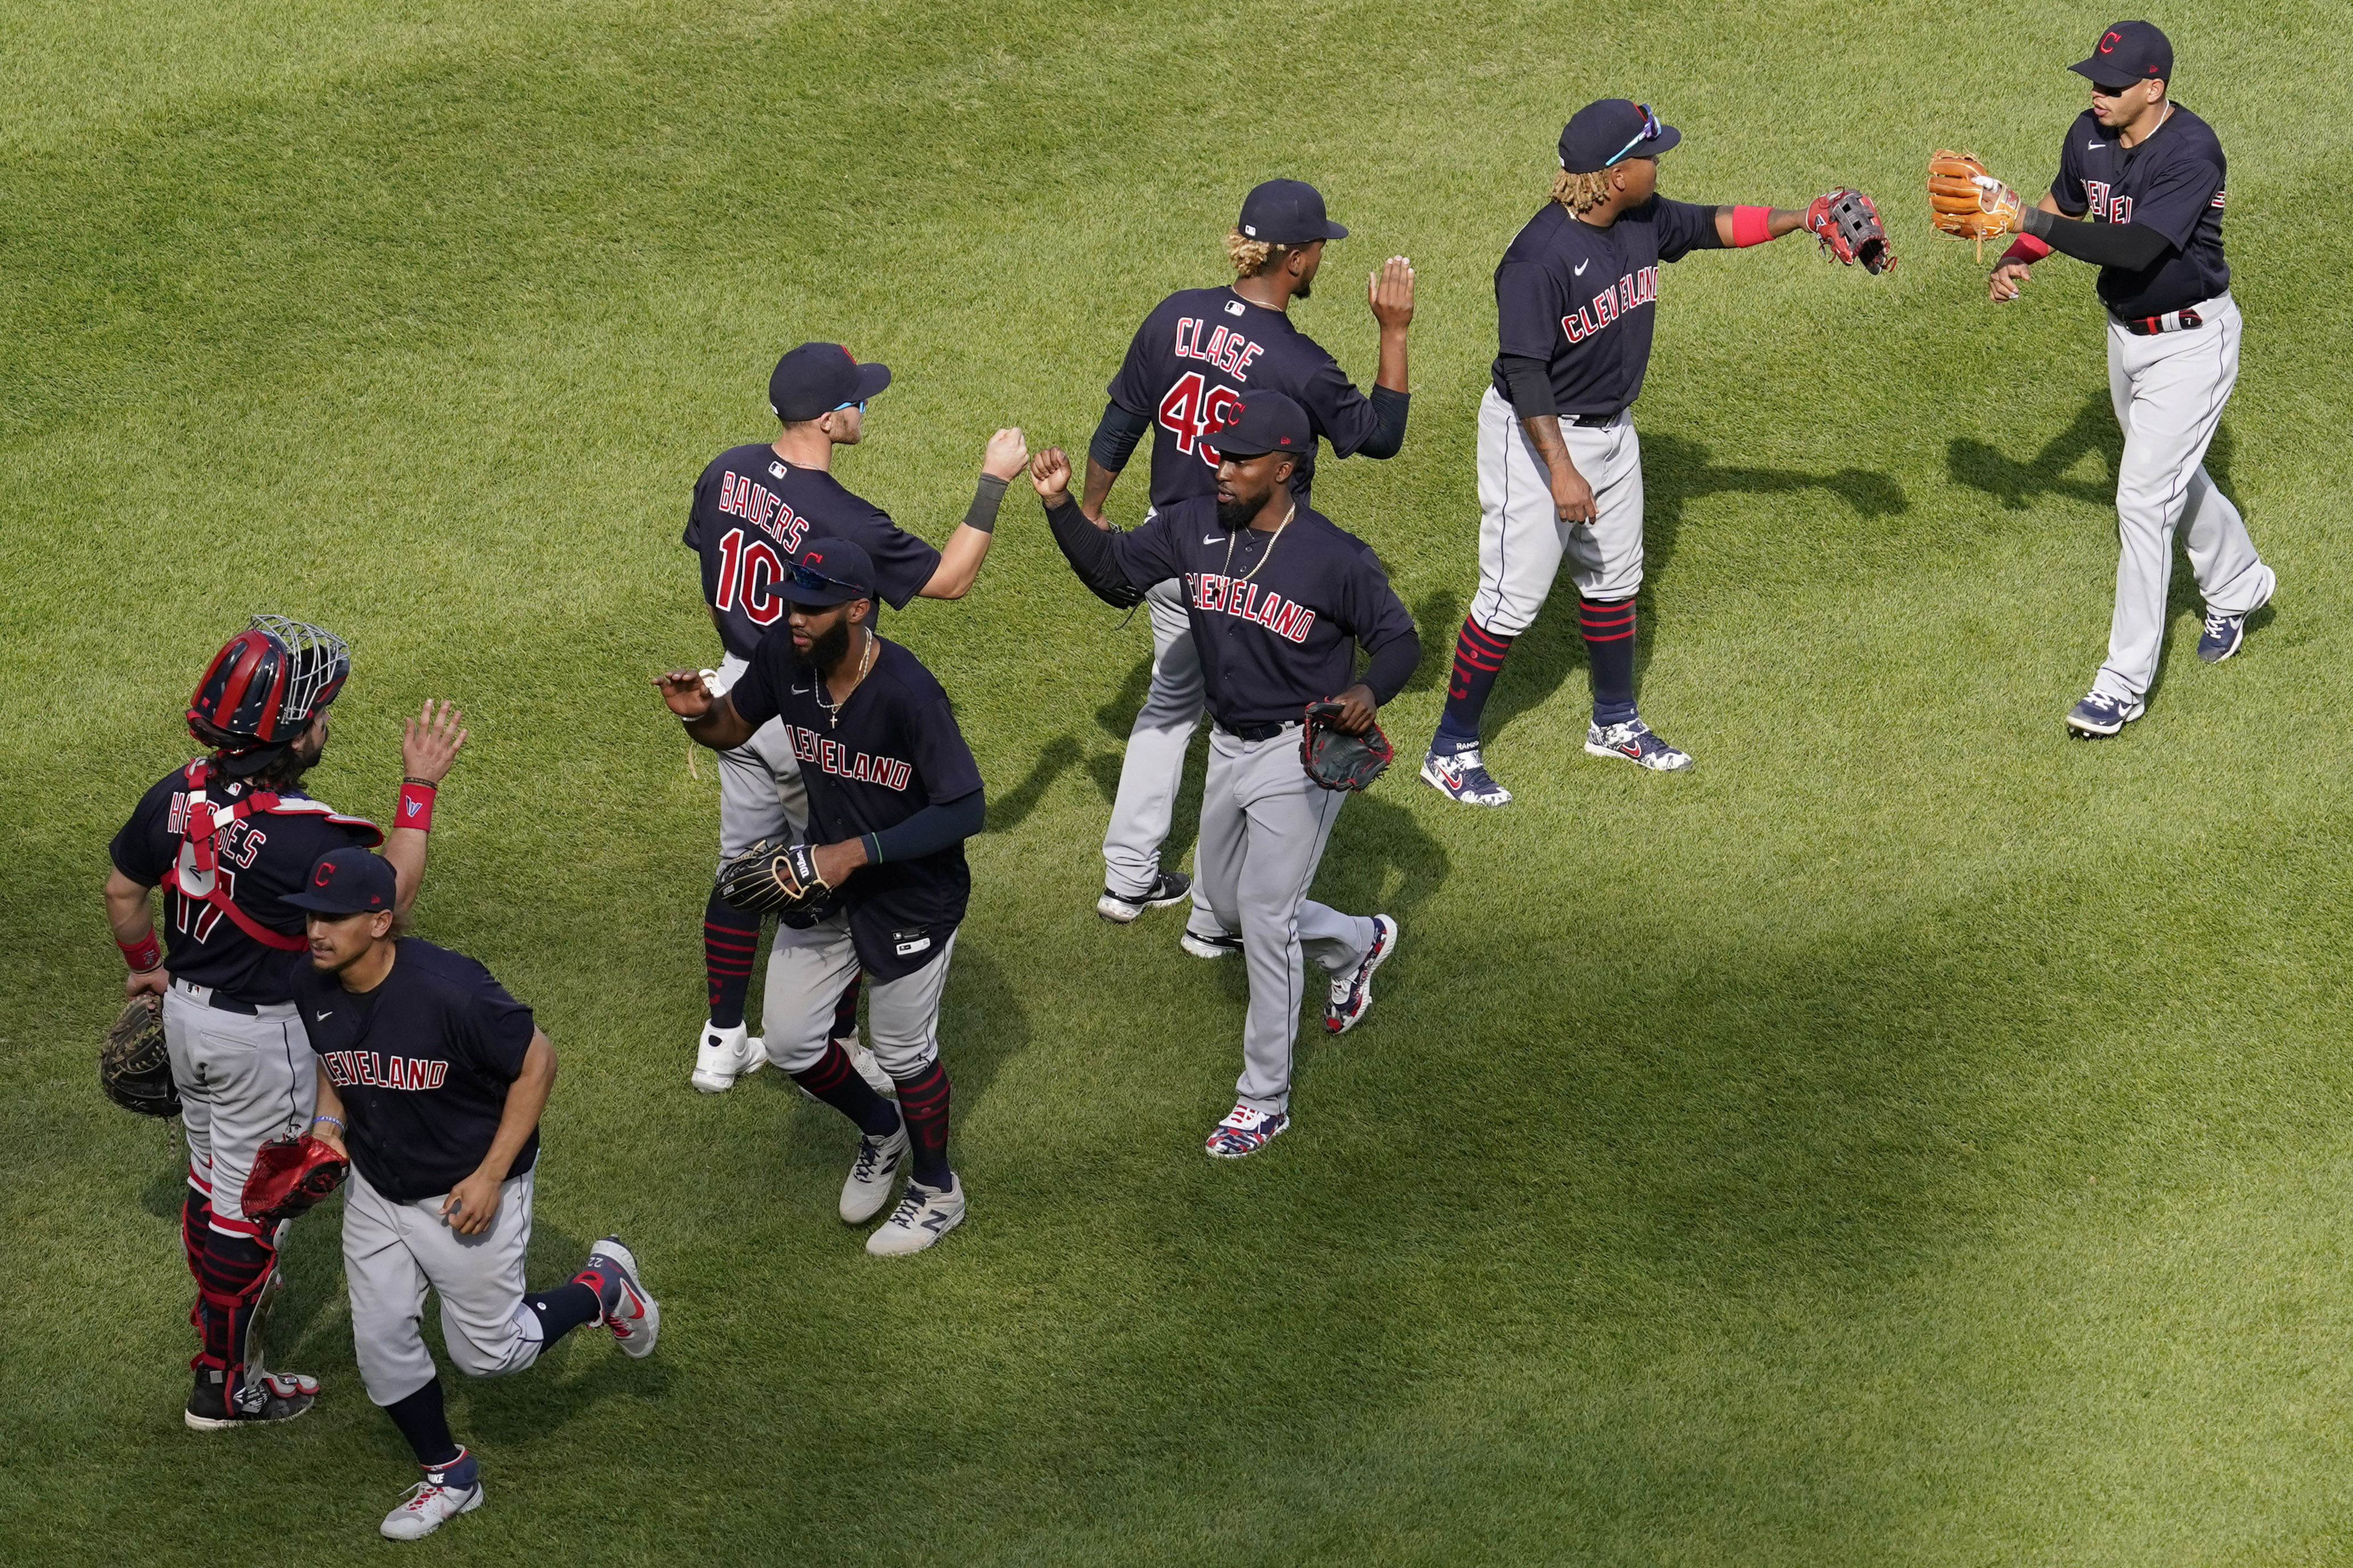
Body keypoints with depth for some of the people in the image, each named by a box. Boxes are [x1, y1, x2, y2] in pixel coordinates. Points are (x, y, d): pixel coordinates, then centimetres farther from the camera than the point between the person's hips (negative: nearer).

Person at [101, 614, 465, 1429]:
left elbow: (124, 889, 4)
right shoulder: (305, 835, -31)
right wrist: (419, 788, -12)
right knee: (252, 1202, 8)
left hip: (186, 1007, 7)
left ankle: (219, 1306, 47)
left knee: (210, 1170, 26)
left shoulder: (176, 796, -10)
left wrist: (146, 964, 22)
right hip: (264, 1034, -7)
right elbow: (390, 896, -14)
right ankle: (225, 1383, 20)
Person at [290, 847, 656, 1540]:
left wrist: (492, 1176, -21)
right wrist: (327, 1124, -11)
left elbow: (536, 1061, -20)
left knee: (486, 1352, 5)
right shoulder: (314, 988, -12)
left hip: (469, 1191, -5)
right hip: (376, 1189, 6)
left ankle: (602, 1287, 31)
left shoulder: (449, 989, -32)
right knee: (380, 1342, 6)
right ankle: (449, 1475, 29)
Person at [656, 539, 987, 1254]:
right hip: (825, 875, 6)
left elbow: (966, 809, -30)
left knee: (903, 1051, 12)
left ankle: (936, 1189, 38)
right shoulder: (784, 656, -16)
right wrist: (697, 714, -22)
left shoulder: (906, 691, -33)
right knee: (789, 1041, 12)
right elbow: (732, 728, 2)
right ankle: (881, 1133, 42)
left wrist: (859, 851, -34)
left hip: (913, 892, -6)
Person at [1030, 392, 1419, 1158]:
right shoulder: (1194, 528, -6)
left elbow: (1399, 638, -11)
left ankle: (1265, 1098, 5)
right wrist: (1059, 506, -11)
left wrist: (1368, 691, -32)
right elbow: (1113, 571, 5)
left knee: (1264, 918, -8)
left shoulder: (1335, 557, -21)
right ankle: (1357, 942, 48)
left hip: (1302, 754, -7)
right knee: (1228, 906, 20)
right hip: (1229, 747, 7)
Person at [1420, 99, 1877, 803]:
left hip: (1612, 429, 8)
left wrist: (1803, 218, 8)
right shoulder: (1540, 257, -29)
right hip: (1536, 435, -8)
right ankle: (1451, 750, 8)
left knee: (1614, 581, 21)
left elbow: (1712, 225, 14)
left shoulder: (1644, 220, -5)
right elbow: (1525, 371, -28)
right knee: (1514, 596, -4)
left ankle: (1616, 723, 39)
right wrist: (1560, 470, -30)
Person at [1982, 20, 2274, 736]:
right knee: (2173, 475, 26)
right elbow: (2064, 207, 13)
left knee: (2143, 499, -11)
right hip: (2127, 333, 8)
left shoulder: (2192, 151, -29)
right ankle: (2237, 587, 52)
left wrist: (2029, 221, -40)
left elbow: (2136, 248, -38)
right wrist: (2015, 259, -6)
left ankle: (2126, 682, -4)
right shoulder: (2090, 135, -6)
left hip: (2191, 342, -8)